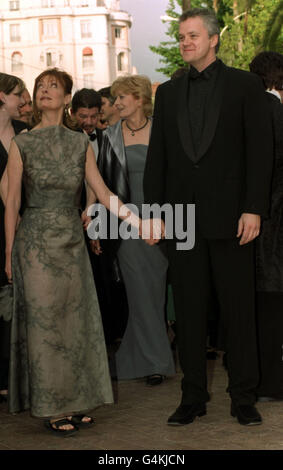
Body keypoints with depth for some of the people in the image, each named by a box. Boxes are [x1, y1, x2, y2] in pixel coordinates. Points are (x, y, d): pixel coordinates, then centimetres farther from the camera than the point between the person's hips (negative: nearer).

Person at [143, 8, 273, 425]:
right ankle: (193, 396, 17)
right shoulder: (168, 93, 13)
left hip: (229, 214, -3)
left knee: (238, 309, 2)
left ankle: (244, 398, 13)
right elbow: (157, 156, 11)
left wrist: (253, 208, -11)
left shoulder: (245, 86, 2)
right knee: (188, 310, 7)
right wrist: (153, 211, 3)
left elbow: (260, 150, -3)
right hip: (183, 216, 4)